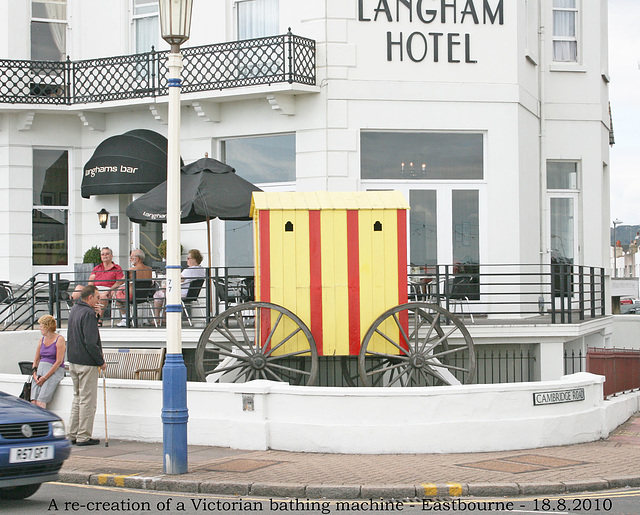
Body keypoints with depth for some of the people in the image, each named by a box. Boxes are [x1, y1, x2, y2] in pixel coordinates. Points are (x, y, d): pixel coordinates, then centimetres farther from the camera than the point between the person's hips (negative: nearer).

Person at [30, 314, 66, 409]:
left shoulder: (59, 339, -3)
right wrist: (34, 374, 0)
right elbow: (36, 359, 20)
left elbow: (59, 361, -11)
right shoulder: (42, 340, 18)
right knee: (33, 402, -18)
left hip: (54, 371, -6)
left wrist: (45, 377, -16)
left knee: (40, 402, -25)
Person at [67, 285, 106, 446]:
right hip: (87, 363, -9)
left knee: (78, 398, 17)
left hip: (73, 361, 9)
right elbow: (90, 342, -21)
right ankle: (83, 437, 0)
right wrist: (101, 362, -12)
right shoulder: (88, 313, -17)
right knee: (88, 400, -2)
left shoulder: (74, 310, 12)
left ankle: (73, 434, 19)